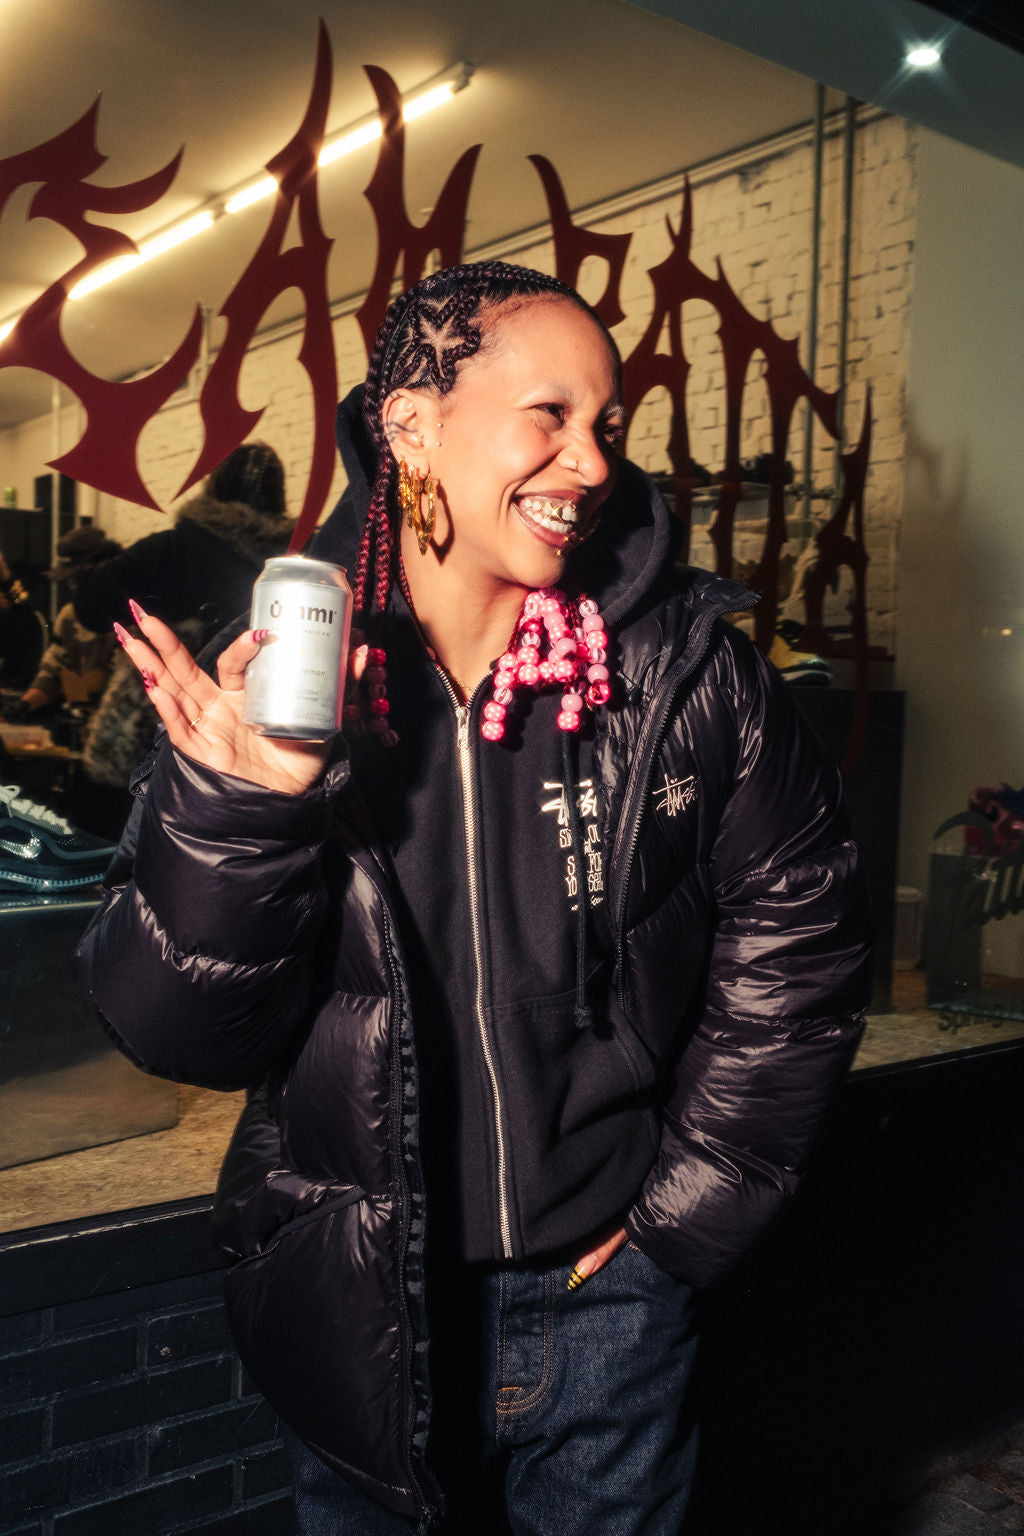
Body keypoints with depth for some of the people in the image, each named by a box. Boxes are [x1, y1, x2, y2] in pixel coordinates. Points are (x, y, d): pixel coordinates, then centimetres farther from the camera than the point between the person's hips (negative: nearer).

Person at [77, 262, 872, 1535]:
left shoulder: (685, 666, -11)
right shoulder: (263, 682, -11)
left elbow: (800, 919, -1)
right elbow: (182, 1033, -11)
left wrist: (691, 1194, -1)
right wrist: (238, 808, -28)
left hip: (605, 1287, 1)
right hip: (354, 1304, 0)